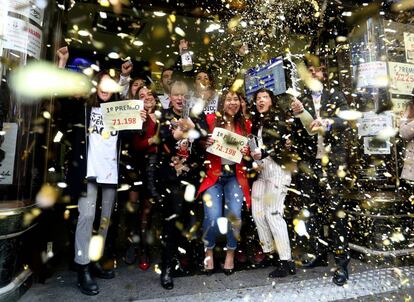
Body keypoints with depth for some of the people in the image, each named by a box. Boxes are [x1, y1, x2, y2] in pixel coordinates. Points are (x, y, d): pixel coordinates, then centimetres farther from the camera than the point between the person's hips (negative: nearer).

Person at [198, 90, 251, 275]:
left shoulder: (245, 124, 8)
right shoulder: (210, 119, -1)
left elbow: (249, 151, 17)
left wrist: (246, 152, -5)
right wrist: (206, 144, -18)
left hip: (235, 176, 2)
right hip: (213, 174, -2)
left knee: (235, 215, -14)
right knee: (213, 217, -16)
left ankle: (230, 253, 16)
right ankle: (209, 251, 17)